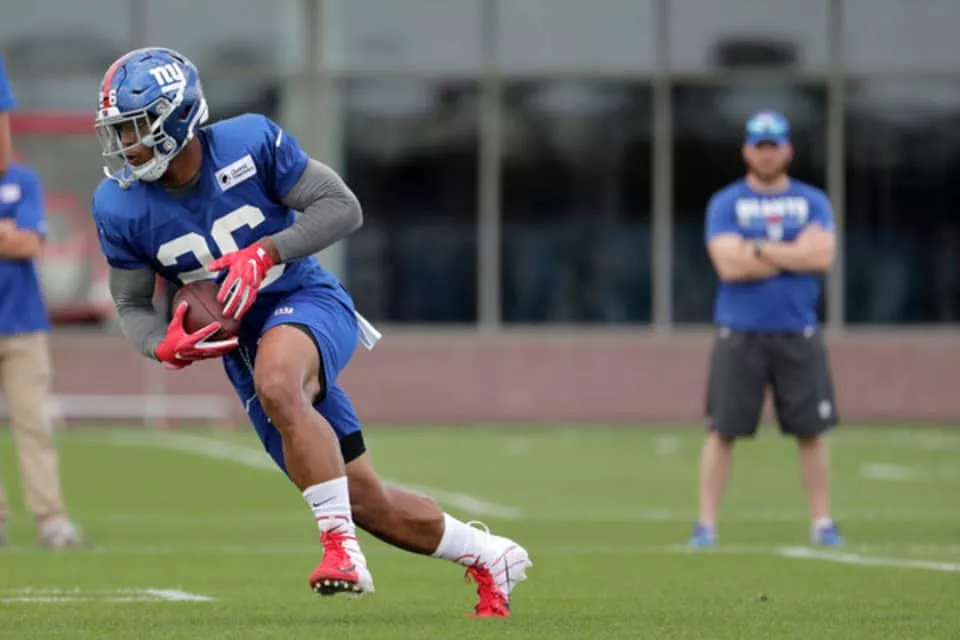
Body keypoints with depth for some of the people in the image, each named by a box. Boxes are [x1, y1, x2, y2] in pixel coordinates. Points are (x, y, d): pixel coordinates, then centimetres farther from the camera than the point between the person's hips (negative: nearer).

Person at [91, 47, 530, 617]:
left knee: (276, 384, -41)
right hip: (245, 345, 4)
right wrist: (164, 346, -20)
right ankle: (489, 557, 28)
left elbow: (344, 207, -13)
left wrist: (266, 252, -26)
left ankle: (341, 546, -38)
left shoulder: (249, 142, -16)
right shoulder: (120, 206, -7)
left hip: (308, 300, -4)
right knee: (367, 504, 5)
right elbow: (133, 306, 2)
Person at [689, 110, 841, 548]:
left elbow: (823, 255, -8)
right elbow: (729, 264, -12)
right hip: (740, 334, -1)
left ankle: (822, 524, 9)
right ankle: (706, 525, 1)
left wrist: (758, 249, -9)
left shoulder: (812, 202, 9)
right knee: (723, 430, -3)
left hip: (798, 335, 2)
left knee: (811, 431, 2)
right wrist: (795, 253, -8)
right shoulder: (725, 204, 3)